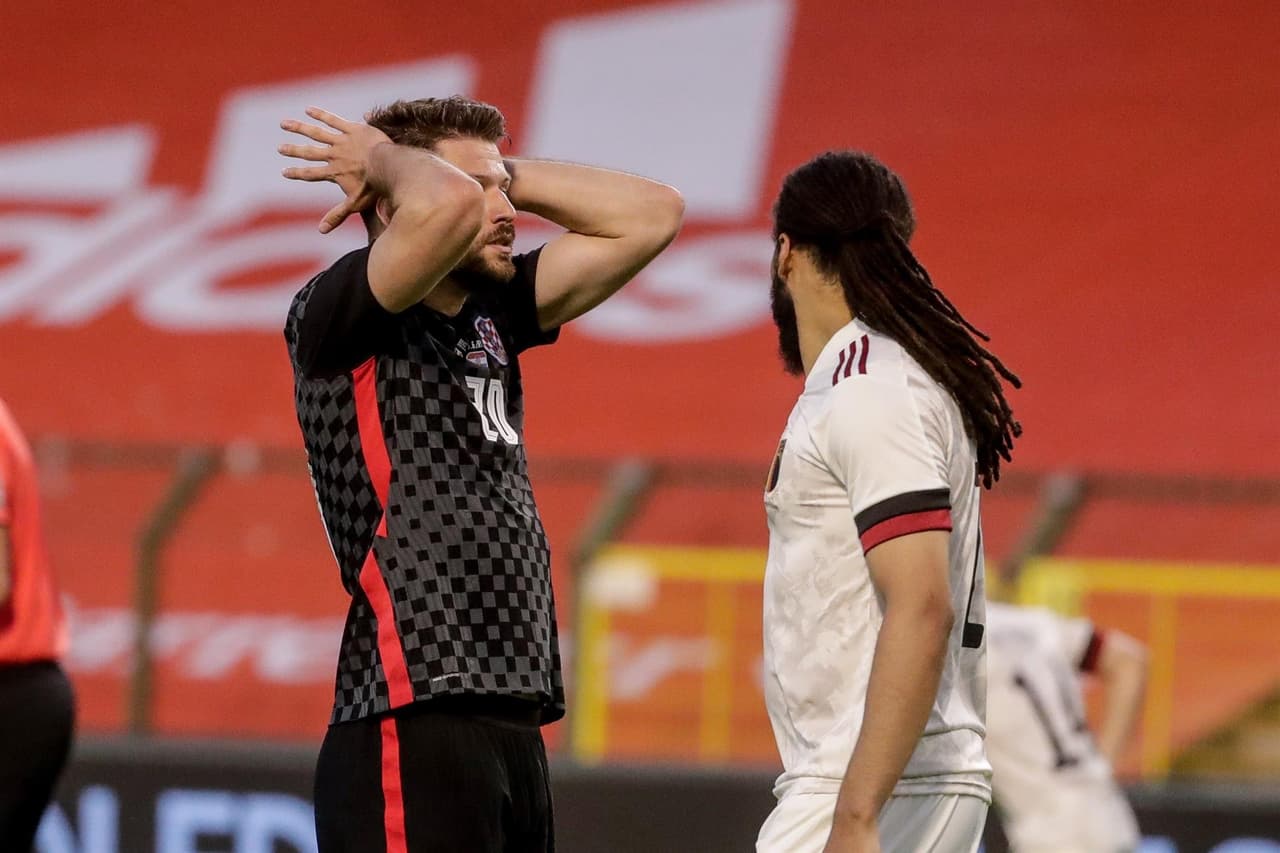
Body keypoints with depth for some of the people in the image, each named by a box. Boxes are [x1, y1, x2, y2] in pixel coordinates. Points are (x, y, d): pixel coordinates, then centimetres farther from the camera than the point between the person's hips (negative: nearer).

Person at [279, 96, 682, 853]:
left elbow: (650, 214, 19)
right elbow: (448, 207, -26)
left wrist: (502, 173, 13)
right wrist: (390, 160, -5)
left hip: (513, 732, 9)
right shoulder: (338, 316, -7)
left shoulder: (489, 316, 16)